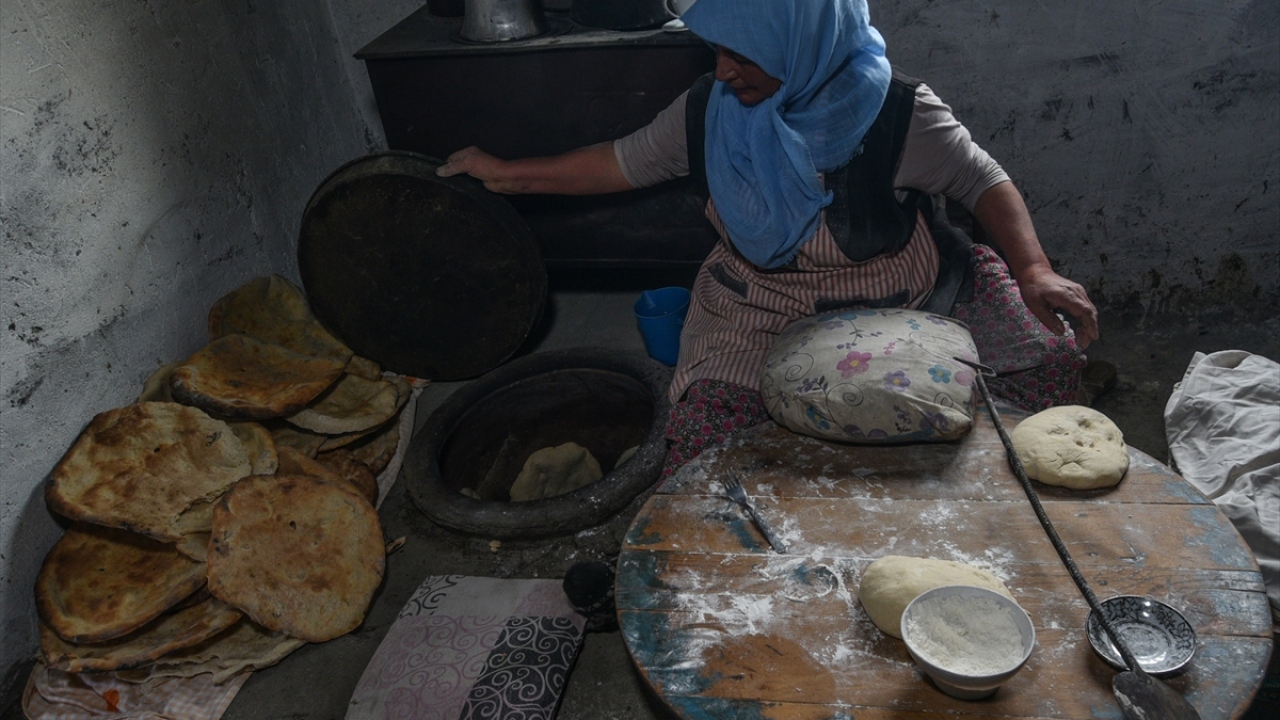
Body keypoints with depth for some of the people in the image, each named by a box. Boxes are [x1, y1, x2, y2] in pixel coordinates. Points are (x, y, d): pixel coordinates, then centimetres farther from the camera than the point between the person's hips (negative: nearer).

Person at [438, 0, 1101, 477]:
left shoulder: (896, 115, -14)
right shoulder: (710, 111, -4)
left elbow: (986, 183, -5)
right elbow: (624, 162, 7)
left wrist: (1034, 272, -23)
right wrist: (507, 174, 10)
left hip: (902, 303, 0)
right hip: (760, 310, 1)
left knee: (1052, 353, -15)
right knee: (704, 432, -25)